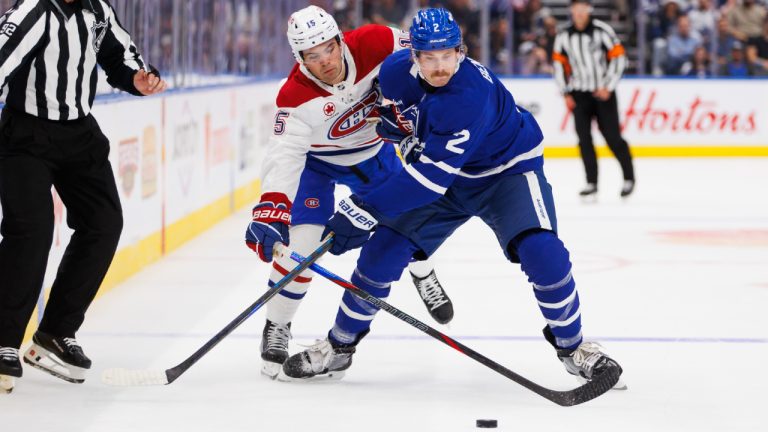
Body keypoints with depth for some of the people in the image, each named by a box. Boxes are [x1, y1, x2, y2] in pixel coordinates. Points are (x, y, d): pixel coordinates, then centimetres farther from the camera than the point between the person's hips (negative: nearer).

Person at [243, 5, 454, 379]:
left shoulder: (375, 44, -30)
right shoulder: (295, 97, -35)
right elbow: (284, 155, -42)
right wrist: (271, 210, -55)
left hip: (373, 151, 3)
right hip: (315, 161, -3)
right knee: (301, 242, -14)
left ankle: (424, 277, 42)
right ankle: (276, 327, 4)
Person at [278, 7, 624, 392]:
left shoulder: (470, 96, -39)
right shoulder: (397, 71, -18)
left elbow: (430, 176, -41)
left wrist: (363, 210, -41)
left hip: (507, 169, -5)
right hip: (446, 173, 6)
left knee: (541, 252, -25)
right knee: (384, 247, -5)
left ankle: (573, 348, -3)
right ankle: (339, 346, 11)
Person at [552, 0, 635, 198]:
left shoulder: (602, 31, -8)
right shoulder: (563, 37, 2)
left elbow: (618, 57, -7)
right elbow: (559, 64, 10)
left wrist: (608, 87, -11)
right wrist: (566, 93, 3)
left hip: (603, 92, -3)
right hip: (579, 94, 3)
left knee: (613, 137, -2)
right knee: (584, 139, -2)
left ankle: (629, 178, 12)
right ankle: (591, 183, 4)